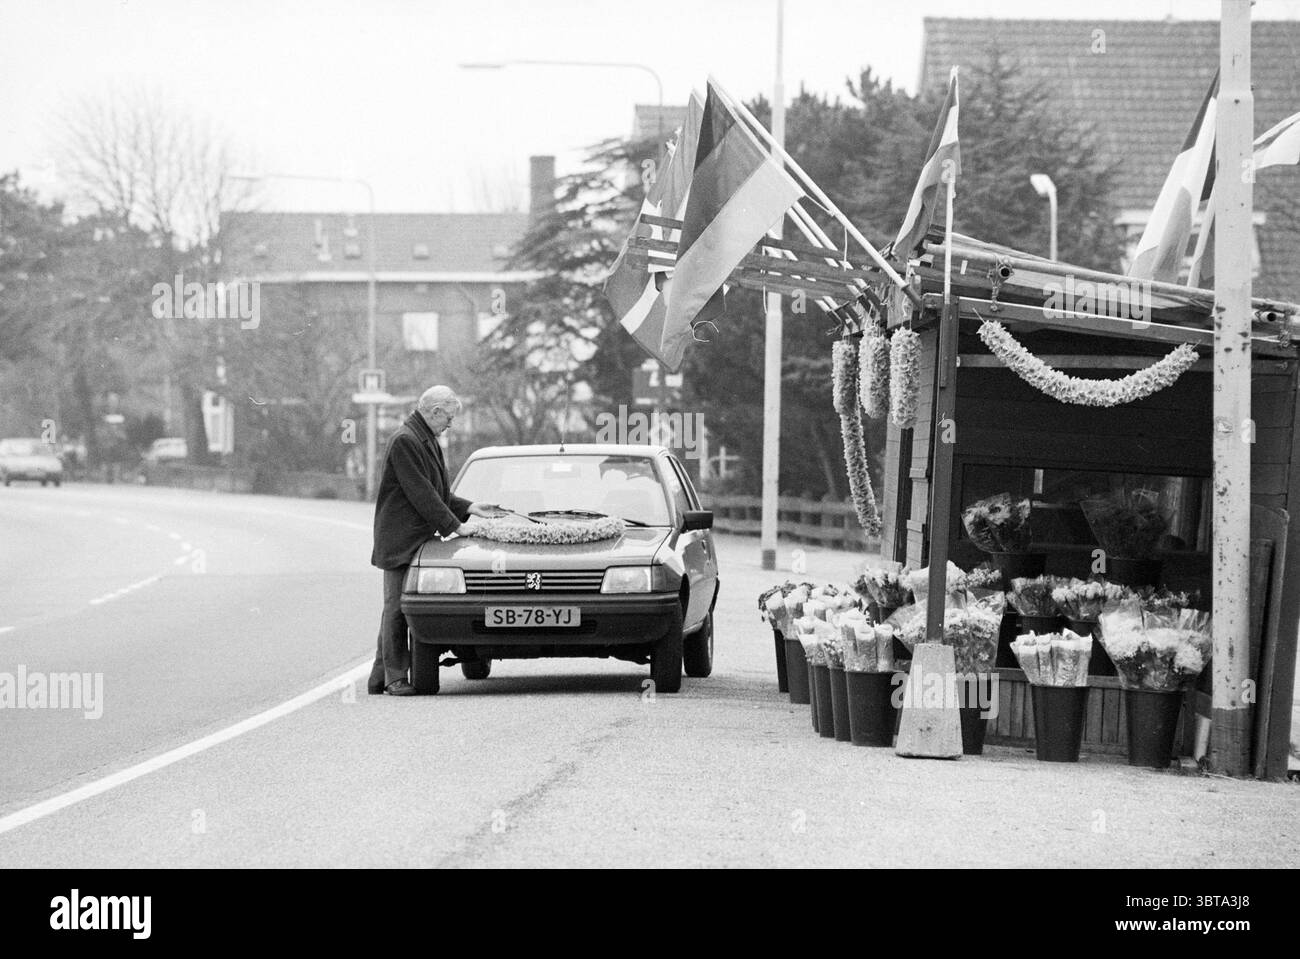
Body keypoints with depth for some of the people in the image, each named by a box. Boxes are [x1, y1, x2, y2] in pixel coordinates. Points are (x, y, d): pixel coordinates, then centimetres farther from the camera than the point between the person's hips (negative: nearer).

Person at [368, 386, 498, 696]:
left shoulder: (426, 440, 18)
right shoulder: (405, 441, -15)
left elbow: (436, 492, 25)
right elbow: (420, 494, -18)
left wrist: (468, 508, 15)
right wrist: (452, 525, -14)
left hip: (419, 538, 10)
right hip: (400, 539, -10)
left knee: (395, 610, 10)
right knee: (397, 607, -7)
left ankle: (379, 678, 14)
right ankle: (394, 678, -6)